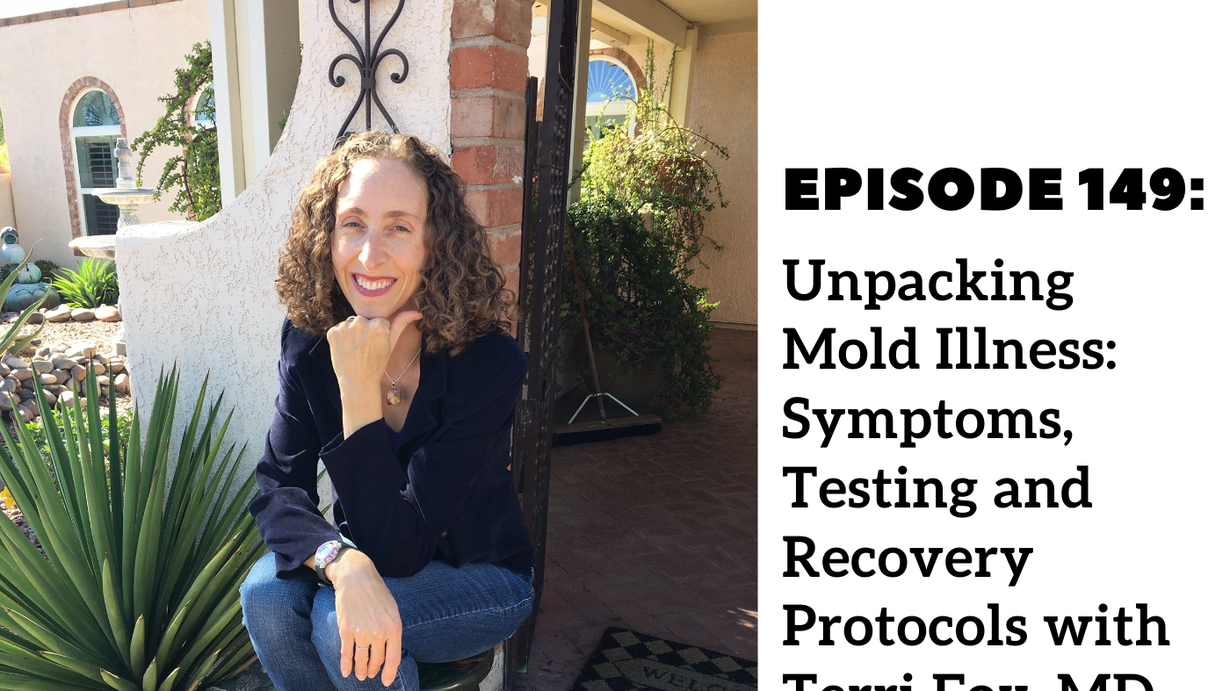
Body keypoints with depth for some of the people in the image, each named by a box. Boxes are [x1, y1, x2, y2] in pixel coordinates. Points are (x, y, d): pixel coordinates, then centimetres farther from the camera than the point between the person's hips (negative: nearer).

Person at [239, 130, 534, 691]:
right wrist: (343, 563, -36)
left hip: (480, 575, -4)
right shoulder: (309, 340, -12)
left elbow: (397, 548, -29)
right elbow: (278, 488, -15)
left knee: (339, 619, -28)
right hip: (368, 563, 4)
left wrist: (359, 388, -35)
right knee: (267, 593, -22)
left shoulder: (488, 362, -28)